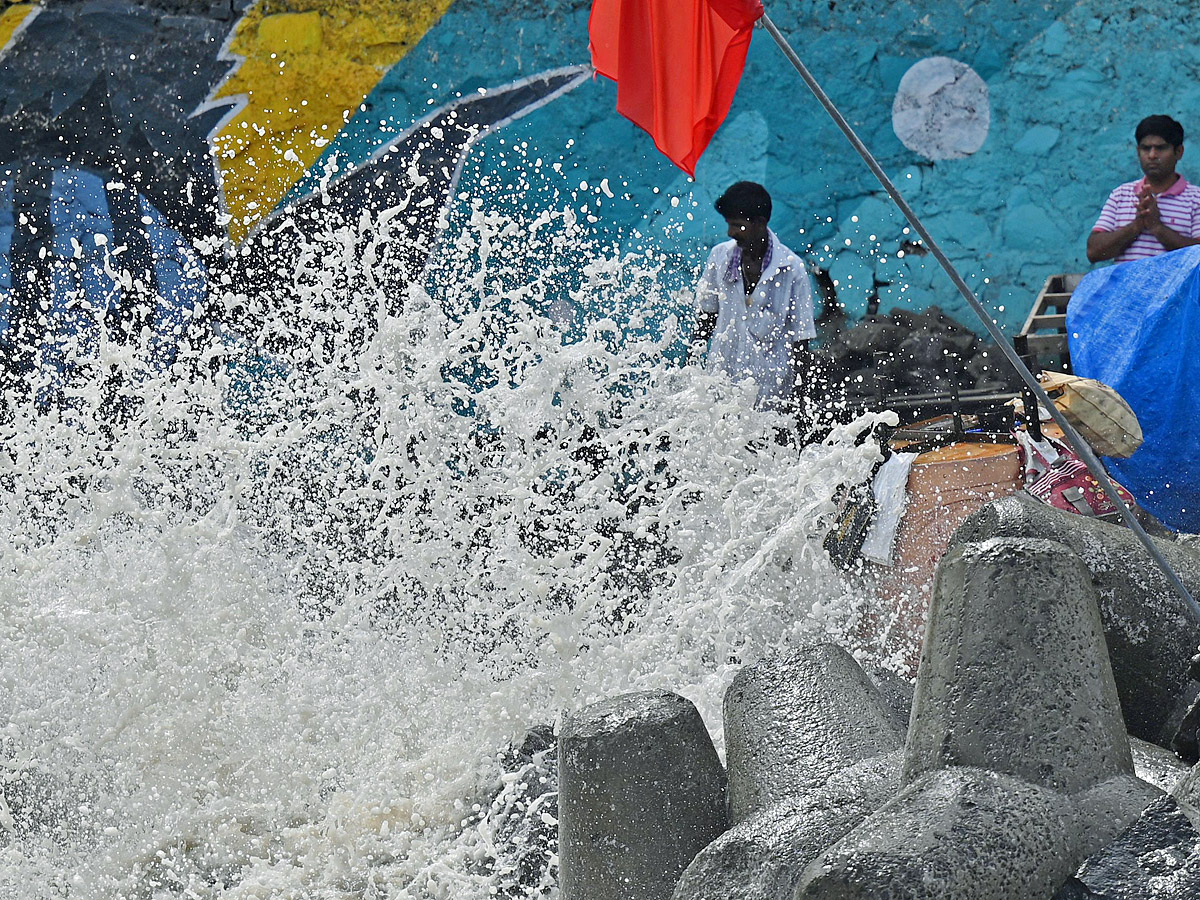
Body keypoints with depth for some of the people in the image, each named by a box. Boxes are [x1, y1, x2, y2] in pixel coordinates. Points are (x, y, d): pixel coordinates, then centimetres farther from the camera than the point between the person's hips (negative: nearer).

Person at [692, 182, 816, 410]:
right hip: (721, 375, 3)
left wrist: (789, 389, -10)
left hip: (768, 385, -3)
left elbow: (801, 337, -7)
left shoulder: (792, 269, -12)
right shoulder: (720, 256, -2)